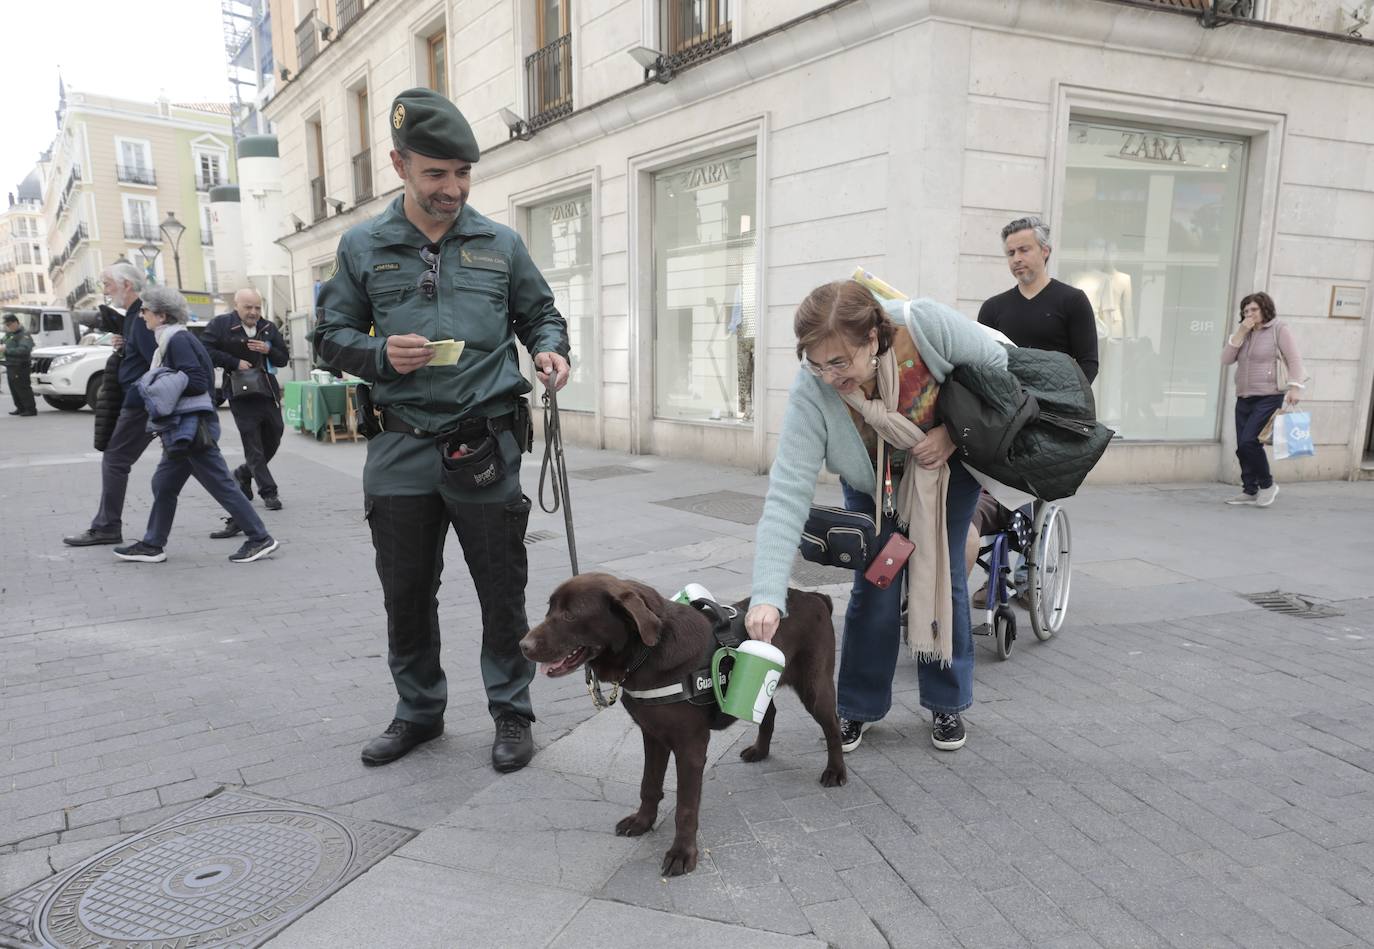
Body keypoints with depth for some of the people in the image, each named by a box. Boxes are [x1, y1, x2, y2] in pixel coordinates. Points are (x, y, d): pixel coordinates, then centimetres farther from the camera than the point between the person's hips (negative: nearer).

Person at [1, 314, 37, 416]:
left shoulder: (24, 334, -13)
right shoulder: (10, 334, 16)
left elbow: (24, 350, -27)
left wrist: (7, 349, -26)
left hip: (20, 366, -9)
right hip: (10, 365, 9)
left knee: (23, 388, -9)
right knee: (14, 388, 13)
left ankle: (31, 409, -6)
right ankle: (20, 408, 20)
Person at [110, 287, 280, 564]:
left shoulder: (178, 340, -13)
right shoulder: (169, 340, 16)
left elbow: (198, 382, -19)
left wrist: (162, 383, -15)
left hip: (192, 426, -10)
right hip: (182, 427, 10)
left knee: (221, 485, -6)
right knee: (163, 485, 14)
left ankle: (260, 539, -1)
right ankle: (152, 545, 22)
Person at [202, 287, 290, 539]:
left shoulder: (268, 328, 8)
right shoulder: (220, 324, -4)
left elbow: (283, 359, 11)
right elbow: (206, 350, -10)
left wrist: (268, 350, -9)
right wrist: (235, 363, -16)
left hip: (268, 392, 5)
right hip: (241, 395, -5)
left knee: (273, 440, 14)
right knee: (253, 446, -3)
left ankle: (243, 474, 37)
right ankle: (268, 492, 4)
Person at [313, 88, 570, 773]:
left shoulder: (501, 244, 6)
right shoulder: (362, 247, 7)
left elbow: (540, 315, 15)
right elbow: (330, 335, 10)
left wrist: (549, 350, -7)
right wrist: (380, 354, -11)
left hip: (487, 448, -1)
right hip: (401, 450, 2)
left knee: (502, 591, 5)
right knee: (406, 593, 12)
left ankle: (511, 712, 23)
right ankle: (419, 710, 32)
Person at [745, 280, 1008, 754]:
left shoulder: (926, 323, -37)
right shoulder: (810, 393, -35)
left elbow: (996, 364, -16)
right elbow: (787, 493, -40)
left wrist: (954, 432, -27)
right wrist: (767, 596, -48)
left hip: (949, 462, 0)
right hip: (872, 479, 0)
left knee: (942, 579, 2)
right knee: (874, 586, -3)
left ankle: (947, 704, 22)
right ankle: (857, 708, 17)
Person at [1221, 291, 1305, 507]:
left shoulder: (1279, 329, -1)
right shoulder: (1244, 333, 17)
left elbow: (1294, 360, -9)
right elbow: (1226, 359, 6)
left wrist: (1295, 387, -21)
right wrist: (1240, 333, -3)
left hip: (1269, 398, -7)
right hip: (1244, 399, 7)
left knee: (1248, 442, -17)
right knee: (1242, 447, 4)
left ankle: (1267, 484, 1)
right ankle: (1250, 491, 14)